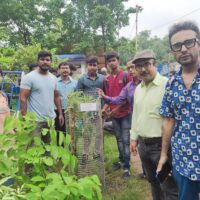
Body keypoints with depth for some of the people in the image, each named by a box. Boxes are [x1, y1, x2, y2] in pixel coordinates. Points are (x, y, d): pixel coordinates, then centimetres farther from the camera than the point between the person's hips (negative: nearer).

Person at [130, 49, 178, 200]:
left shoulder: (167, 85, -16)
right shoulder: (138, 88, 9)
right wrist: (134, 138, 16)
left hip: (161, 145, -7)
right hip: (143, 144, 7)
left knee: (169, 188, 5)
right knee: (153, 182, 24)